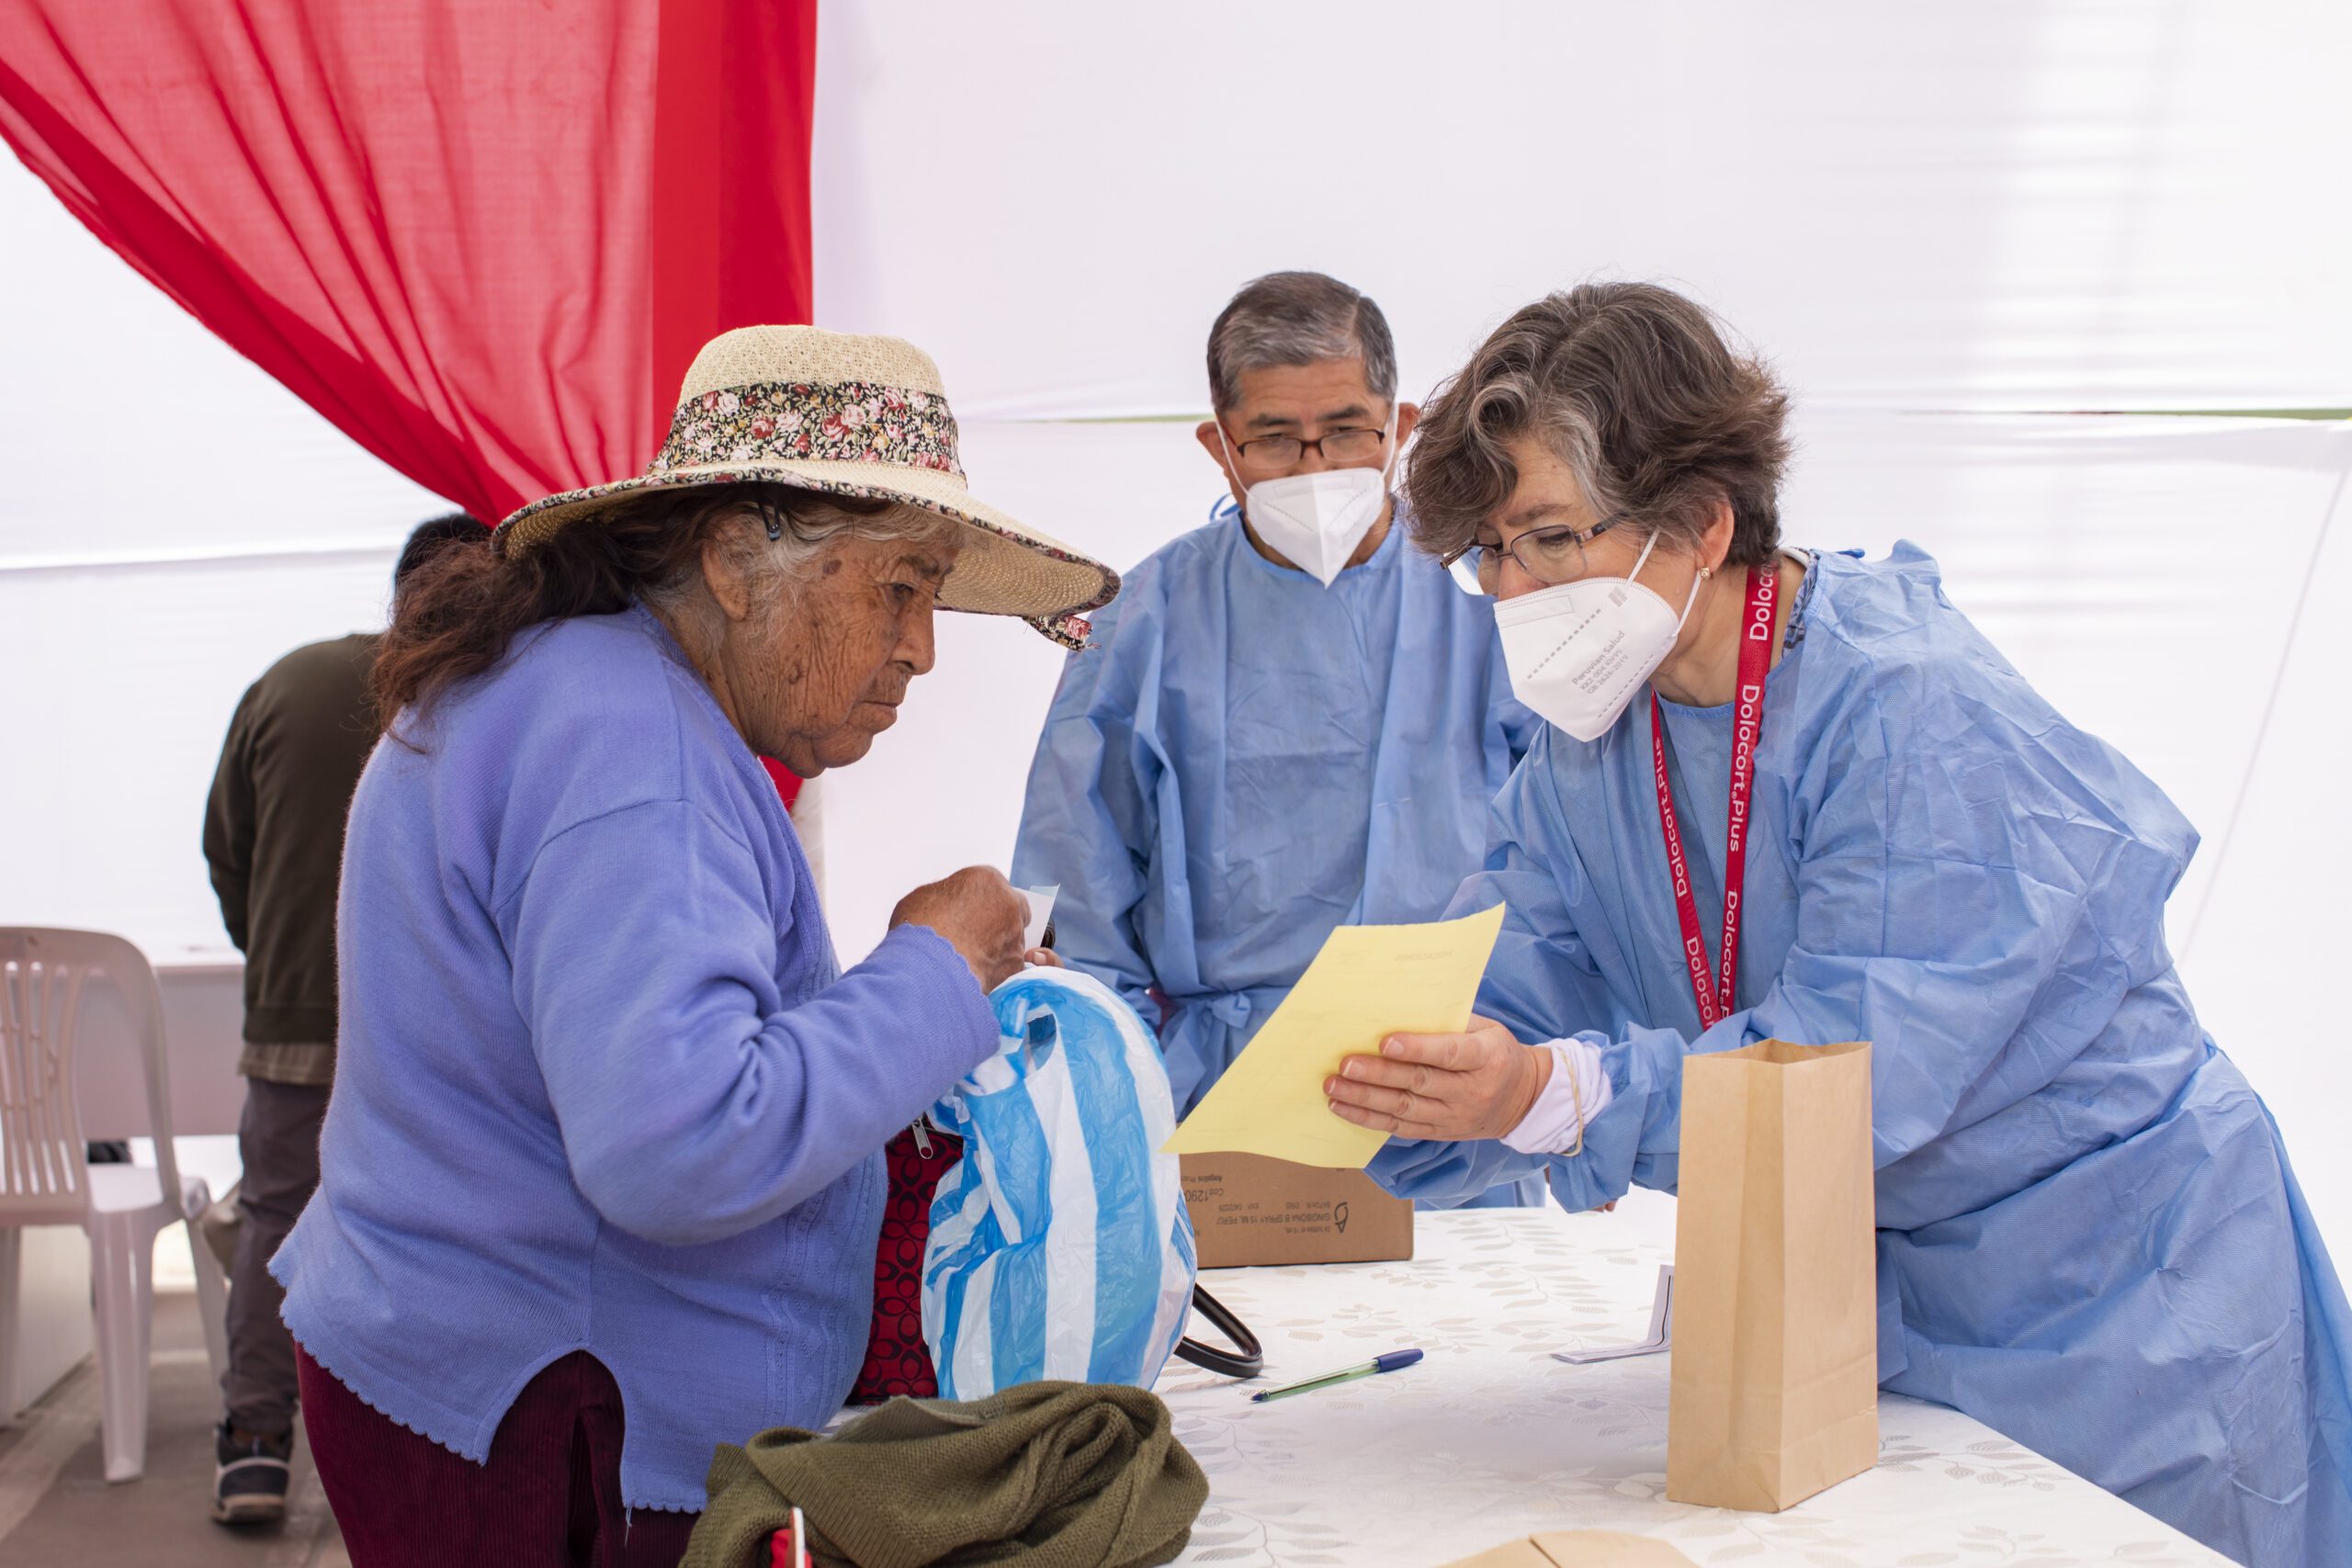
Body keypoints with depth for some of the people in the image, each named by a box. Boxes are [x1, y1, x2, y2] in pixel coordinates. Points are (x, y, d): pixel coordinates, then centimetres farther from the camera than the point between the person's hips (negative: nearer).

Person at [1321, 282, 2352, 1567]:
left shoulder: (1909, 712, -25)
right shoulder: (1591, 737, -1)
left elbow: (1863, 1066, -33)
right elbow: (1507, 1012, -7)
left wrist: (1558, 1096, -44)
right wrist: (1394, 1083, -28)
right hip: (1863, 1303, 7)